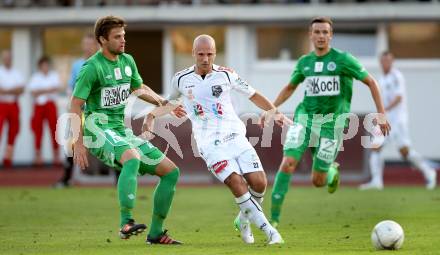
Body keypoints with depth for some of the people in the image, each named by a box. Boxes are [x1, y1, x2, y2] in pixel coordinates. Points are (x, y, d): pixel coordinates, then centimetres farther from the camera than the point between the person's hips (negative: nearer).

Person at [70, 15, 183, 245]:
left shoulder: (127, 61, 11)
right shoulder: (92, 67, -11)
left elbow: (139, 88, 31)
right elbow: (75, 105, -13)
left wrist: (163, 103, 19)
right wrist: (78, 144, -20)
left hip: (122, 131, 8)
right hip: (99, 129, -8)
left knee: (171, 171, 3)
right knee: (133, 158, -39)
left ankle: (156, 232, 8)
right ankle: (126, 222, -41)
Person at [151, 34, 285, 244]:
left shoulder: (226, 75, 4)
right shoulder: (181, 80, 3)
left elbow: (253, 95, 12)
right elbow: (168, 101, 22)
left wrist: (275, 112, 2)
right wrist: (150, 119, 18)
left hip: (235, 137, 2)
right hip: (210, 145, -2)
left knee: (259, 182, -10)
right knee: (237, 184, -20)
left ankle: (244, 220, 19)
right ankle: (268, 230, -15)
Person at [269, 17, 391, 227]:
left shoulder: (343, 59, -4)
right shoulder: (304, 62, 9)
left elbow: (371, 82, 1)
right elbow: (290, 88, 26)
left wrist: (381, 114, -4)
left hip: (331, 122, -3)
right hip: (305, 117, 3)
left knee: (317, 181, -1)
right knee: (288, 163, -18)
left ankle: (332, 172, 37)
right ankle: (274, 216, -14)